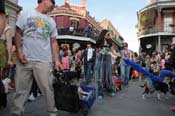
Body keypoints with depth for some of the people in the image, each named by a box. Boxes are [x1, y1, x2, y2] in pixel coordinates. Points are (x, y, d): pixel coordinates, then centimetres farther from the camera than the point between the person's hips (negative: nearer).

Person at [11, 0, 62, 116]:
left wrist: (56, 60, 5)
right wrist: (19, 51, -7)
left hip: (44, 61, 2)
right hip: (25, 59, -1)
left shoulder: (51, 21, 16)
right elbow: (18, 34, 6)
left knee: (48, 88, -1)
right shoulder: (26, 14, 9)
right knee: (21, 88, 6)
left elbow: (54, 42, 13)